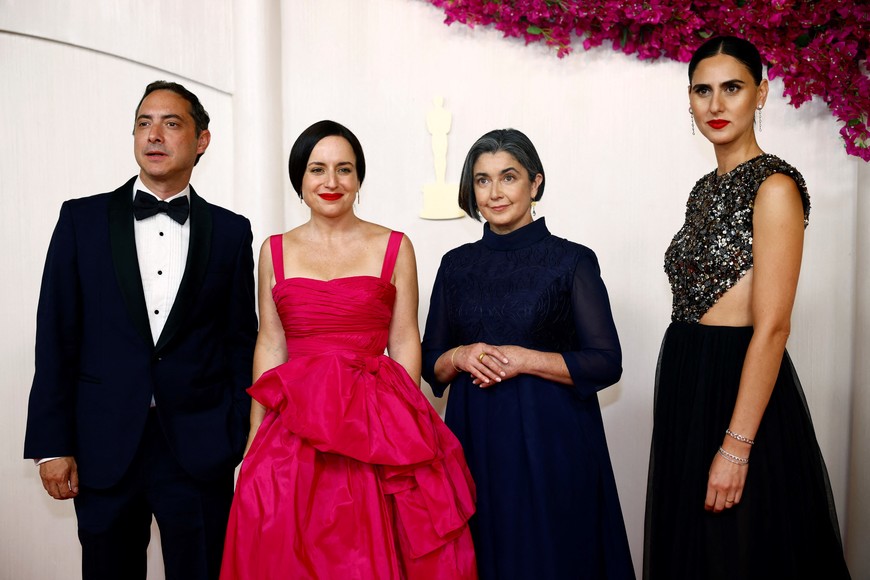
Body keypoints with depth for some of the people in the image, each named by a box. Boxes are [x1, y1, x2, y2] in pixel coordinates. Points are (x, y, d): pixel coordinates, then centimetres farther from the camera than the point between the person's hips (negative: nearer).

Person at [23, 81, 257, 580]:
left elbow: (241, 342, 5)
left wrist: (248, 442, 1)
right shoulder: (83, 219, 4)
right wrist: (52, 444, -1)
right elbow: (57, 336, 2)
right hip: (104, 446, 1)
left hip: (199, 449, 0)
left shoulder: (230, 231, 4)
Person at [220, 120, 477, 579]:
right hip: (294, 424, 2)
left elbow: (405, 342, 1)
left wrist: (403, 425, -5)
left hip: (376, 424, -1)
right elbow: (269, 344, 8)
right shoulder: (276, 251, 9)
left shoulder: (394, 247, 3)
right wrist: (256, 436, 3)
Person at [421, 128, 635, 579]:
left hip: (549, 440, -3)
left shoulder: (572, 261, -4)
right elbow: (430, 363, 11)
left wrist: (523, 359, -15)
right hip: (475, 439, 3)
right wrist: (461, 357, -10)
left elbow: (606, 364, -8)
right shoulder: (457, 264, 7)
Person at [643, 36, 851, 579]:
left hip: (739, 387, -8)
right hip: (685, 382, 8)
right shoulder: (706, 188, 12)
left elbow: (772, 327, -18)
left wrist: (736, 447, -21)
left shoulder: (774, 186, -13)